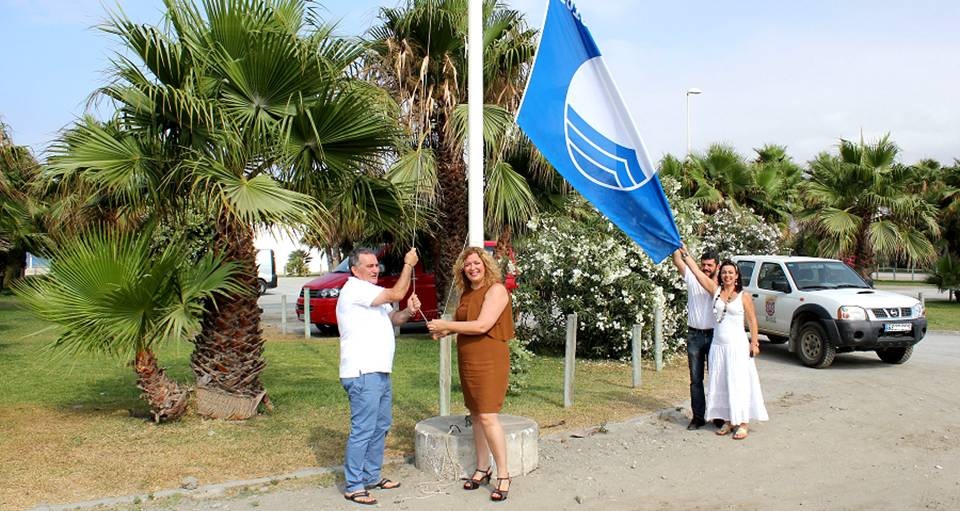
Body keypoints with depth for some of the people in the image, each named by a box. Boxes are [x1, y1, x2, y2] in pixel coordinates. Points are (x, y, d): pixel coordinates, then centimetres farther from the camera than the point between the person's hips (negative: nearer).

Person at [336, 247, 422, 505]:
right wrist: (408, 264, -6)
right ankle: (353, 486, 1)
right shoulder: (355, 289, -13)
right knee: (363, 430, -7)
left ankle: (371, 476, 28)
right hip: (362, 374, -11)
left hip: (379, 372, 11)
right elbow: (396, 294, -18)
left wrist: (409, 311, -1)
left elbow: (392, 318, 21)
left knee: (380, 426, 17)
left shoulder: (370, 293, 21)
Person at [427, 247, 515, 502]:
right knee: (476, 414, 11)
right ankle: (482, 468, 22)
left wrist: (446, 324, -15)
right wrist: (446, 331, 3)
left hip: (489, 360, -7)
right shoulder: (466, 293, 11)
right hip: (467, 361, 7)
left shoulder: (496, 290, -11)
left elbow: (482, 325, -21)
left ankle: (503, 475, -1)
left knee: (488, 416, -11)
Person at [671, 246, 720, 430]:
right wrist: (676, 247, -22)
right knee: (695, 379, 6)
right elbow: (677, 262, -11)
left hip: (713, 335, -1)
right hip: (694, 335, 2)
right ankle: (698, 416, 13)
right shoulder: (692, 279, 2)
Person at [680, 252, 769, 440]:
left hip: (737, 346, -4)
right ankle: (727, 421, 18)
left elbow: (752, 321, 1)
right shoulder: (716, 290, 4)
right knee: (720, 384, 7)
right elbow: (697, 272, 2)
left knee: (739, 383, -3)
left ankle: (743, 423, 3)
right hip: (718, 346, 4)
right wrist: (685, 253, -1)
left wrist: (754, 342, -3)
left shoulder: (744, 296, -3)